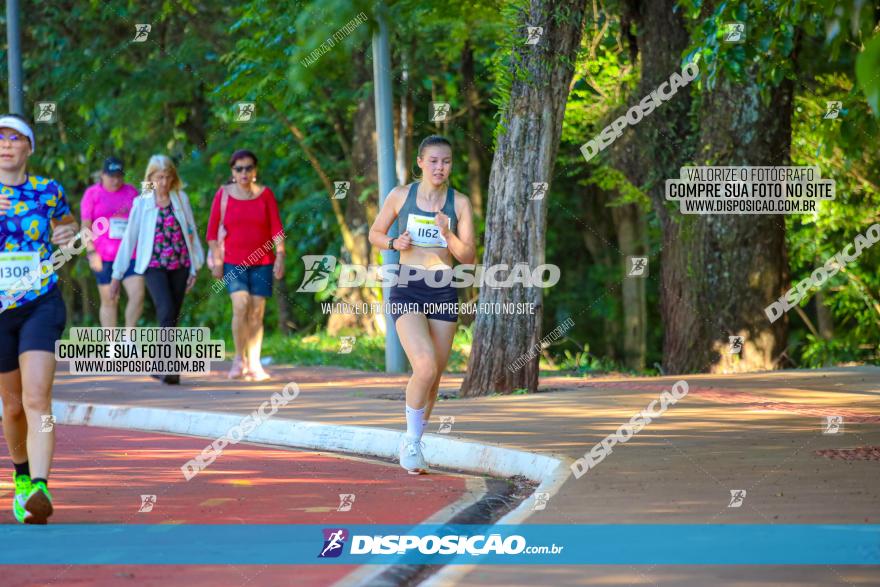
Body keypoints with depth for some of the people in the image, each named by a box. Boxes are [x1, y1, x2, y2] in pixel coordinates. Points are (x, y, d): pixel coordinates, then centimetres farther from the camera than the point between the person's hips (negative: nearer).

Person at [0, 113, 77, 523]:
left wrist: (69, 233, 1)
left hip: (41, 305, -1)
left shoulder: (48, 192, 1)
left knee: (36, 400, -18)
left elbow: (67, 222, 24)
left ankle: (39, 489, -30)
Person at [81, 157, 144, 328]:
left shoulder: (131, 192, 12)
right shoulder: (92, 194, 4)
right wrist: (91, 252, -10)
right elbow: (85, 226, -1)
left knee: (138, 294, -12)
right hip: (103, 256, -2)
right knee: (109, 300, 2)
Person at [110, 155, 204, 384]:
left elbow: (192, 233, 11)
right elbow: (129, 239, 5)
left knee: (171, 318, 5)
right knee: (166, 311, -20)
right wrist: (116, 275, 5)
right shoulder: (142, 203, 2)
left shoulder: (181, 199, 7)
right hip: (154, 267, -3)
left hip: (180, 266, 3)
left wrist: (194, 268, 7)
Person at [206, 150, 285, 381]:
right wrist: (216, 260, -2)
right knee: (241, 306, -17)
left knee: (257, 313, -1)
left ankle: (254, 365, 5)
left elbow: (277, 229, 3)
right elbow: (212, 230, 3)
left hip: (262, 263, 1)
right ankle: (239, 358, -2)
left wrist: (280, 257, -5)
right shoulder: (223, 194, 2)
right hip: (233, 262, -1)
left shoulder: (265, 194, 4)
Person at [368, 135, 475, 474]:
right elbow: (375, 233, 13)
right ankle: (412, 442, -3)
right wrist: (395, 243, -8)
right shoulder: (401, 195, 1)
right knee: (426, 367, -22)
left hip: (444, 293, 3)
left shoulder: (459, 203, 2)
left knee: (434, 376, 7)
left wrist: (448, 234, -18)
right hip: (407, 291, -3)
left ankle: (412, 445, 28)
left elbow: (469, 258, 0)